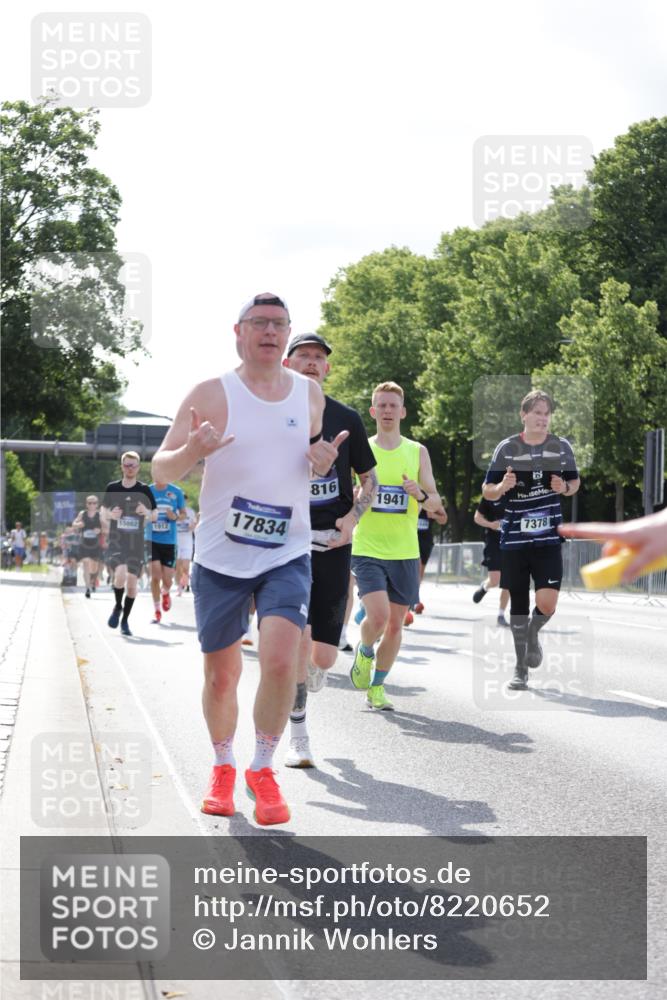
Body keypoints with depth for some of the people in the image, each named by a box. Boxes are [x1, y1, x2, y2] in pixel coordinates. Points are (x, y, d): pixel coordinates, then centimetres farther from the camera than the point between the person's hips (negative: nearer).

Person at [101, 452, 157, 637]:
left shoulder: (144, 490, 2)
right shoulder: (112, 488, 3)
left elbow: (154, 516, 7)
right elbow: (103, 513, 12)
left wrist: (147, 512, -15)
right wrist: (110, 515, -11)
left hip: (136, 543, 1)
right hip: (116, 541, -1)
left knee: (132, 581, 2)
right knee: (120, 574, -24)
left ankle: (125, 620, 20)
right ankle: (118, 606, 4)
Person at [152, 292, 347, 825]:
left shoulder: (310, 393, 5)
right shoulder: (211, 395, -6)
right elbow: (161, 470, -6)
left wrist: (322, 460, -2)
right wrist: (191, 451, -28)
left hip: (287, 555, 1)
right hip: (220, 558, -1)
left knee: (280, 660, -19)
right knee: (221, 676, 7)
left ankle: (263, 770, 1)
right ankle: (223, 767, 32)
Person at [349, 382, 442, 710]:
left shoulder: (417, 452, 6)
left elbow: (436, 503, 5)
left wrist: (421, 495, -17)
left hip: (405, 553, 2)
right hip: (367, 550, -2)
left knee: (395, 625, 6)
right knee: (378, 616, -20)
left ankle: (376, 687, 24)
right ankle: (364, 652, 13)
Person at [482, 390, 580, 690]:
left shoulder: (562, 447, 1)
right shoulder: (507, 448, -2)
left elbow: (575, 481, 16)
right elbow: (487, 491, 3)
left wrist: (565, 488, -7)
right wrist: (503, 487, -19)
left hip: (548, 538, 0)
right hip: (514, 538, 0)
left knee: (547, 603, -14)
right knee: (518, 604, 7)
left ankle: (533, 634, 21)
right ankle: (521, 669, 21)